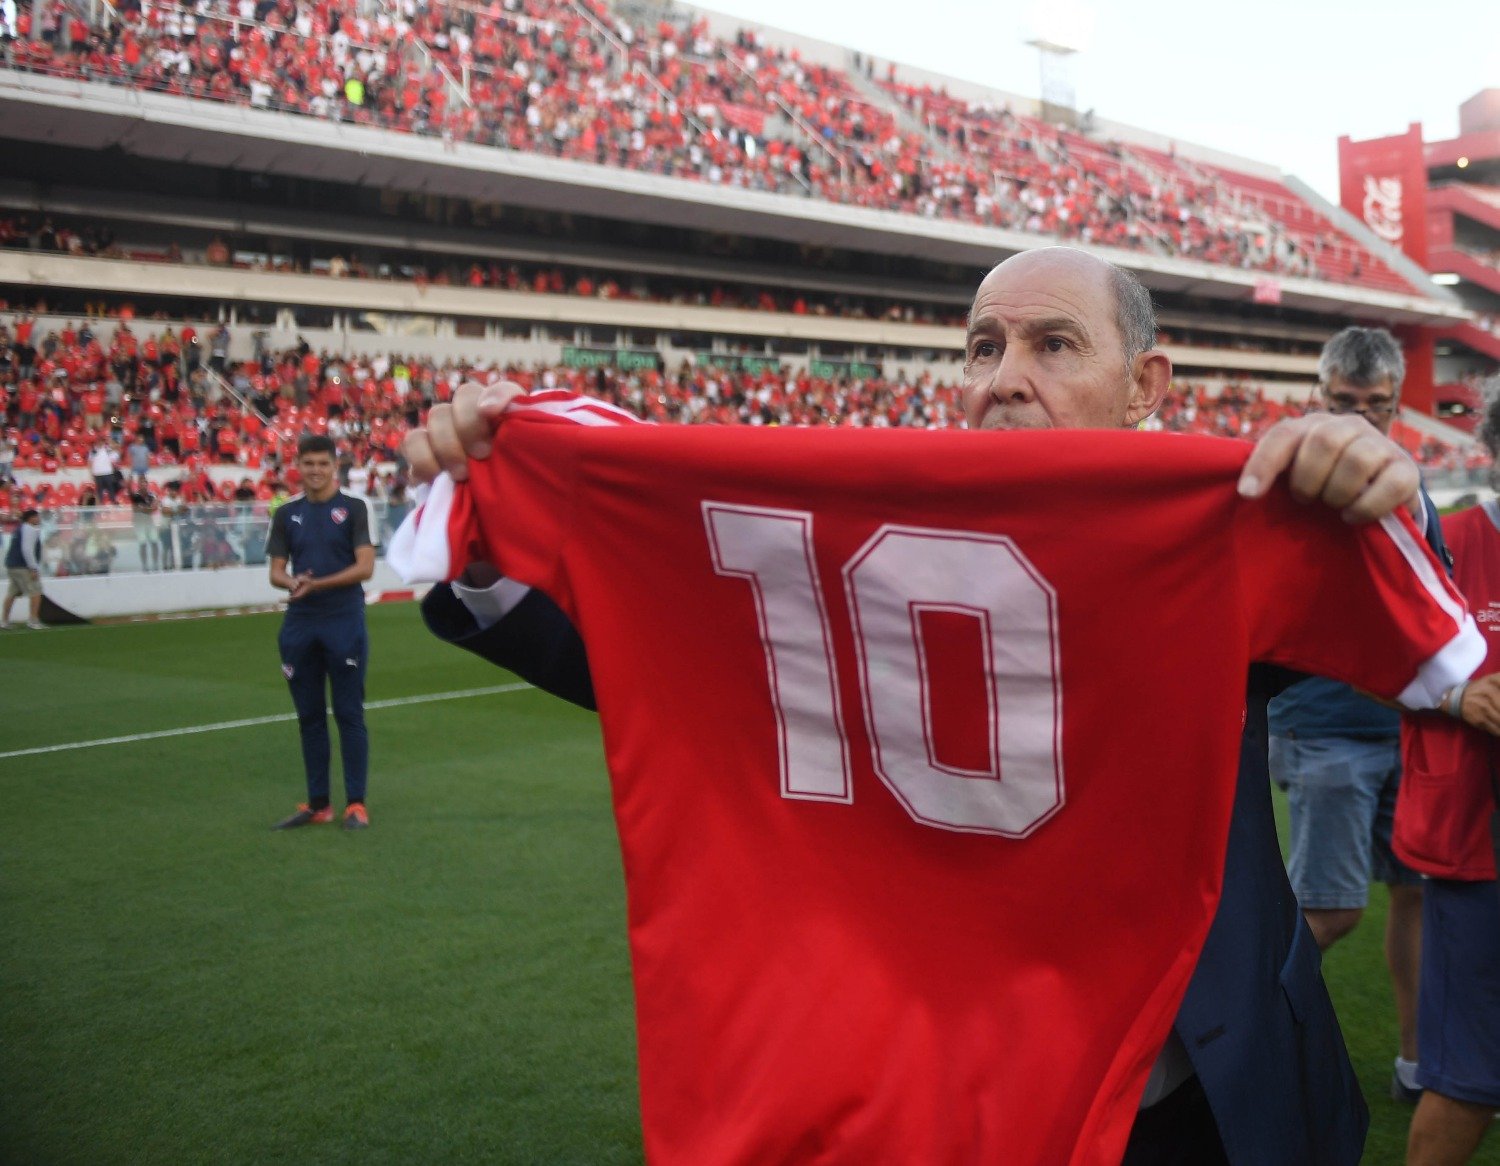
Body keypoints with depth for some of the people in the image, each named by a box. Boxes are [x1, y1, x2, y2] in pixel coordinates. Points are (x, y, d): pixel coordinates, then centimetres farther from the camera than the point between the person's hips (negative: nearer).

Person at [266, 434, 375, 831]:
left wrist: (317, 584, -20)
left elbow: (365, 566, -10)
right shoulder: (286, 514, 11)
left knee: (349, 714, -1)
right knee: (309, 717, 9)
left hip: (344, 623, -4)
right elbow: (276, 571, 9)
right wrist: (292, 582, -14)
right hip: (300, 624, 4)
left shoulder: (353, 509, 0)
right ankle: (317, 804, 18)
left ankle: (355, 804, 5)